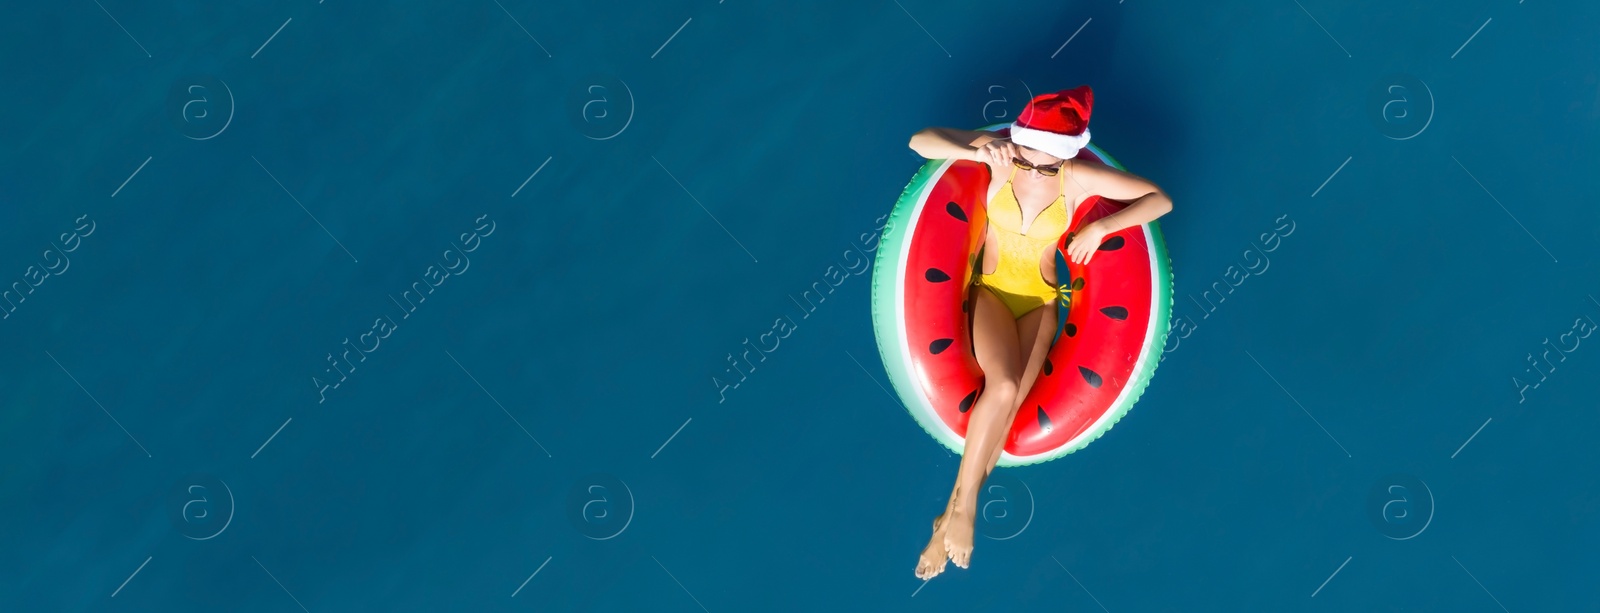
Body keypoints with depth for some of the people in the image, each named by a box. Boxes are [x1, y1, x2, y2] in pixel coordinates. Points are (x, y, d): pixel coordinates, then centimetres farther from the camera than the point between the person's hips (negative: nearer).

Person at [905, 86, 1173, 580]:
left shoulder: (1080, 177, -13)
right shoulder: (1000, 152, -12)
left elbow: (1162, 199, -9)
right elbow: (920, 141, -15)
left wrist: (1101, 227, -21)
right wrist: (980, 153, -30)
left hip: (1039, 301, 1)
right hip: (992, 290, -1)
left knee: (1011, 400, -21)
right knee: (1003, 389, -28)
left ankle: (956, 508, -8)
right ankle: (964, 504, -15)